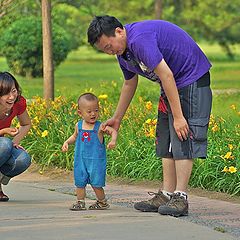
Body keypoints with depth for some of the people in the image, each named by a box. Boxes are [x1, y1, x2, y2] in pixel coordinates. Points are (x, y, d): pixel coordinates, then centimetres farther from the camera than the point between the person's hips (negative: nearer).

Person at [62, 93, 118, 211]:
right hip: (81, 160, 4)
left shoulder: (100, 126, -8)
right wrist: (67, 142, 9)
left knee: (96, 183, -2)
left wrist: (113, 141, -32)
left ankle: (102, 202, 17)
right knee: (79, 182, 7)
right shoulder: (79, 126, 5)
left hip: (96, 160, -4)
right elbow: (75, 136, 24)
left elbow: (113, 131, -13)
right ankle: (80, 202, 19)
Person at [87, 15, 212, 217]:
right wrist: (117, 118, 29)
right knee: (166, 142, 5)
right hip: (172, 86, 10)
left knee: (182, 139, -14)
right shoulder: (123, 50, 6)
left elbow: (166, 75, -29)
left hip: (192, 81, -10)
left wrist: (178, 117, -28)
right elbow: (130, 83, 23)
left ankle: (180, 198, -16)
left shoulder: (139, 40, -27)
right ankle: (166, 195, 5)